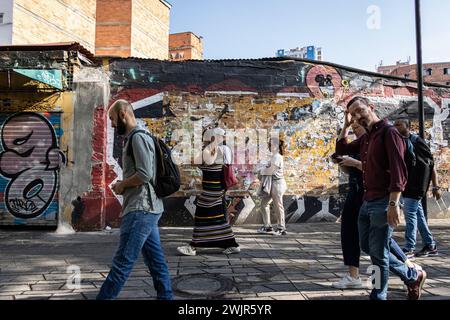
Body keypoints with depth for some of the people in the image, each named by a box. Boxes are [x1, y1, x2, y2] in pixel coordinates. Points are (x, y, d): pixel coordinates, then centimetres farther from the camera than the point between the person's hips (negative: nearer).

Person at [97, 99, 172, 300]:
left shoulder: (138, 137, -10)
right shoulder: (132, 139, 20)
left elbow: (145, 174, -20)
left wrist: (121, 185, -6)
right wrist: (124, 186, 10)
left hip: (141, 210, -10)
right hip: (145, 209, 10)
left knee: (123, 261, -5)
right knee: (156, 261, 11)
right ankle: (165, 297, 17)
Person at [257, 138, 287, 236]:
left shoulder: (277, 157, -16)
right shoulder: (274, 156, 16)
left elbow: (271, 170, -20)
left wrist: (263, 171, -2)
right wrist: (265, 170, -2)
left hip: (277, 183, -10)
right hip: (272, 184, 10)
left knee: (278, 206, -1)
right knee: (264, 203, 12)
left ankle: (281, 229, 11)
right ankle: (267, 226, 20)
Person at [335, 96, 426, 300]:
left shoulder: (388, 132, -11)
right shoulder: (365, 139, 14)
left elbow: (399, 172, -19)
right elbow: (341, 149, 22)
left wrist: (393, 204, -26)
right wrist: (346, 125, 14)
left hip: (383, 202, -9)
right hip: (367, 202, 9)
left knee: (378, 253, 2)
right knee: (367, 247, 17)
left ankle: (378, 296, 21)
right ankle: (412, 276, 31)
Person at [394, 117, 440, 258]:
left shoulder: (417, 141, -9)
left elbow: (431, 163, -9)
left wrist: (435, 186, -12)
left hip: (416, 184, -7)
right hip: (406, 185, 7)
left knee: (410, 214, -8)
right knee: (418, 214, 13)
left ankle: (409, 249, -1)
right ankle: (430, 246, 23)